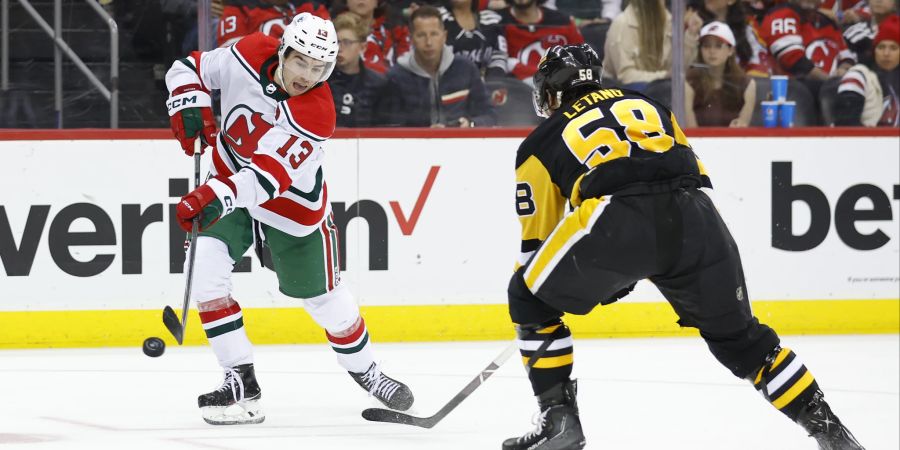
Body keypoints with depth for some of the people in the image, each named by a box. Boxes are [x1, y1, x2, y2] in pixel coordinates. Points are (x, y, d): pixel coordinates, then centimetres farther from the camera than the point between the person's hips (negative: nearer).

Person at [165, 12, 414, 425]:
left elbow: (269, 175, -41)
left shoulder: (316, 114, -31)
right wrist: (190, 108, -23)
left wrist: (216, 197, -55)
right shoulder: (248, 55, -19)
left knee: (323, 297, 9)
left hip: (293, 208, -3)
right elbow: (188, 69, -3)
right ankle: (241, 382, -11)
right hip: (229, 186, 3)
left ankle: (364, 369, 39)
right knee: (205, 271, -19)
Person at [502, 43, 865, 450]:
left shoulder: (541, 142, 26)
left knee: (530, 299, 20)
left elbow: (536, 239, 28)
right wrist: (627, 269, 38)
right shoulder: (645, 104, 36)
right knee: (738, 336, 23)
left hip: (615, 223, -4)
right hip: (696, 218, 4)